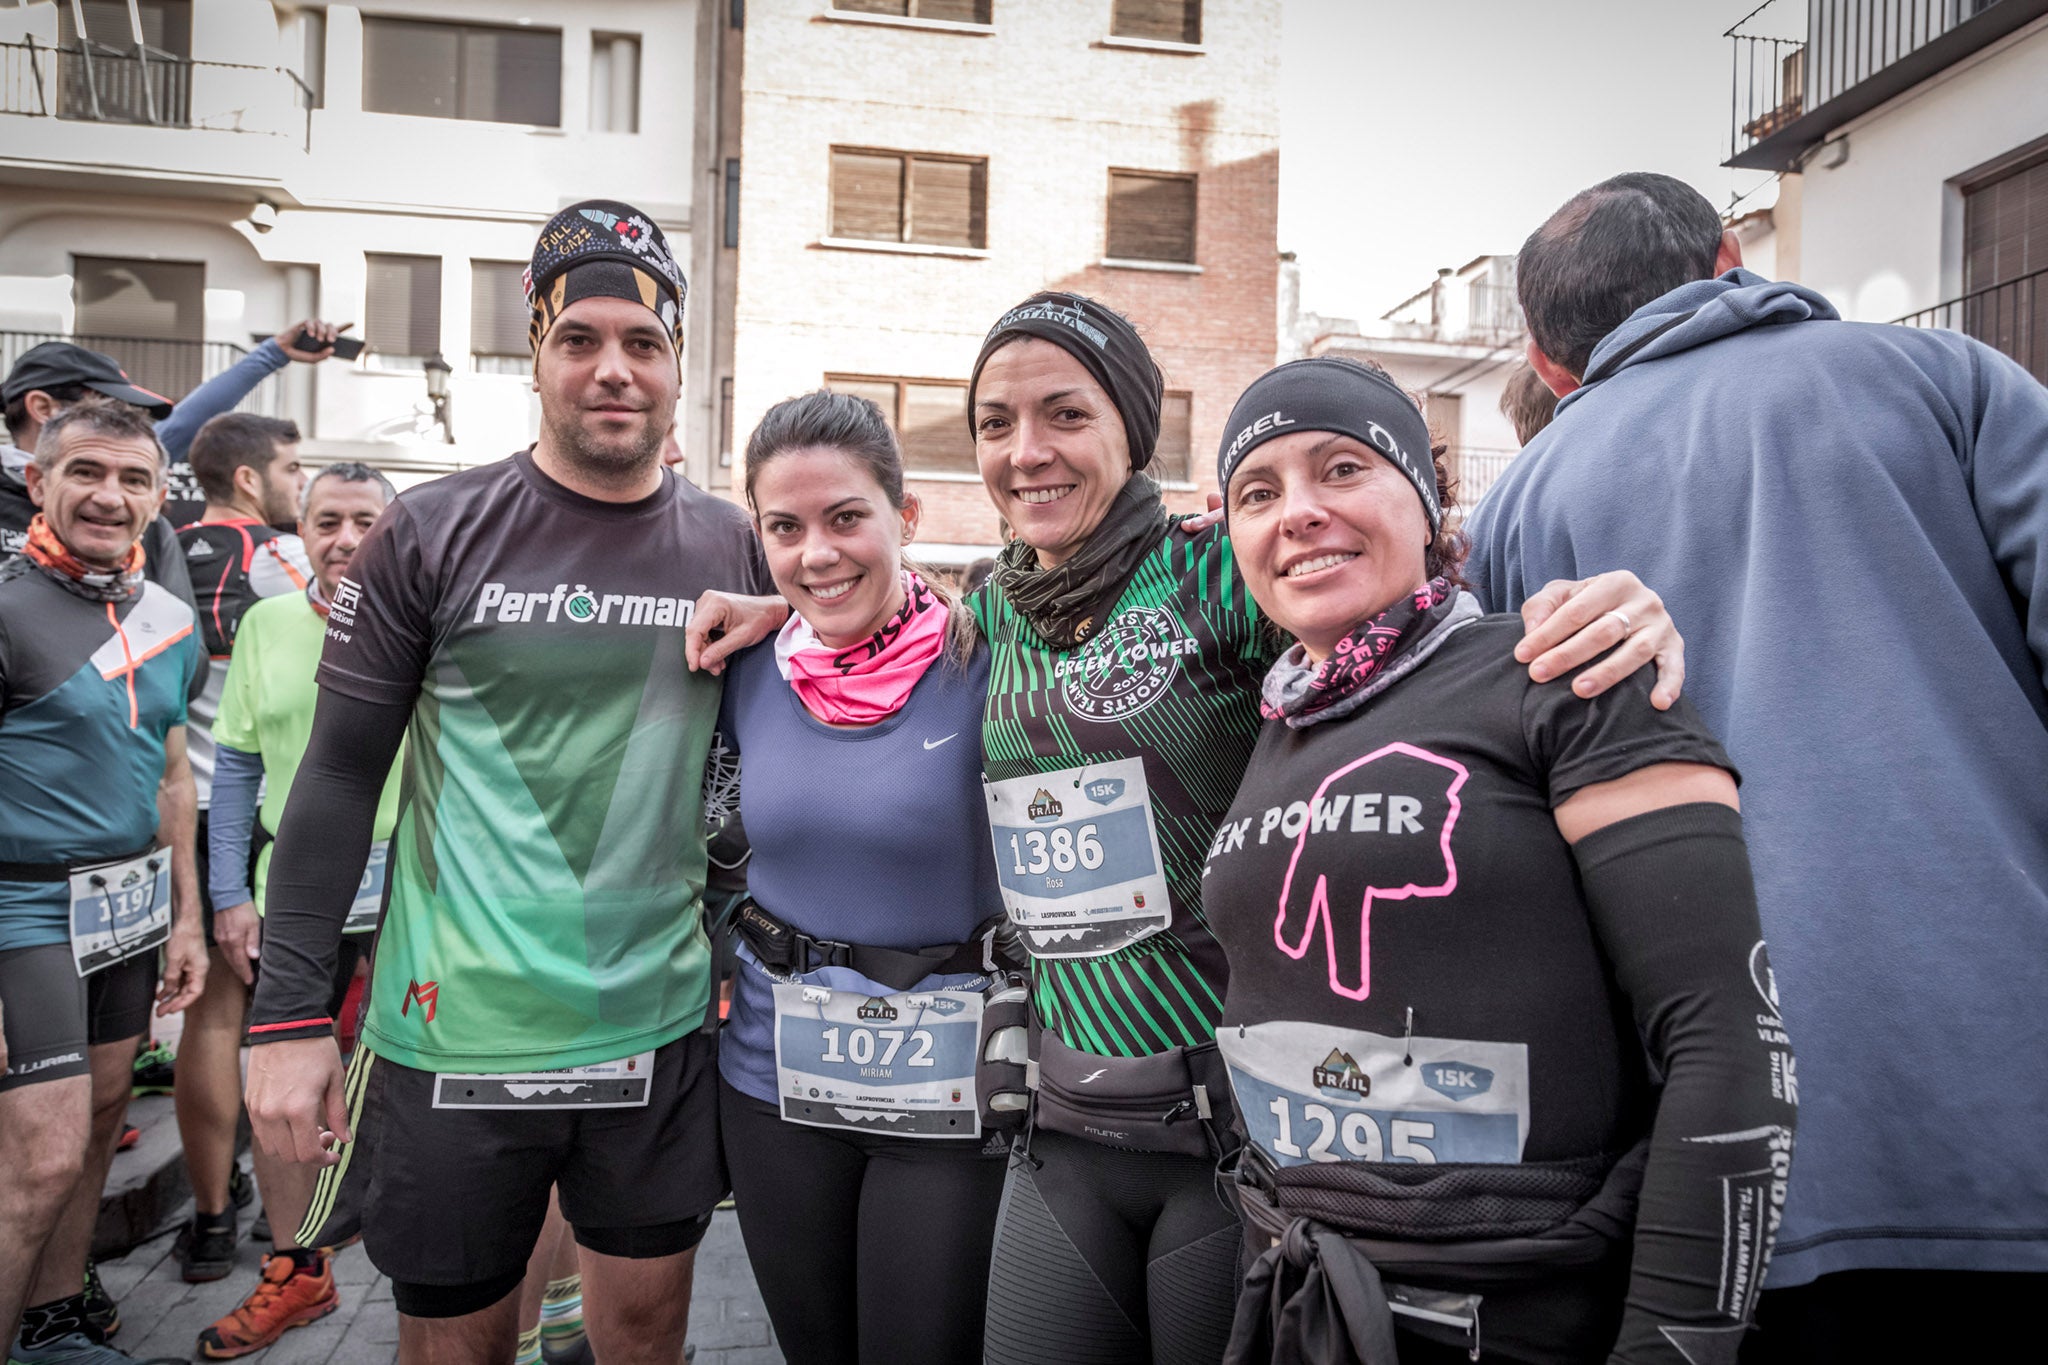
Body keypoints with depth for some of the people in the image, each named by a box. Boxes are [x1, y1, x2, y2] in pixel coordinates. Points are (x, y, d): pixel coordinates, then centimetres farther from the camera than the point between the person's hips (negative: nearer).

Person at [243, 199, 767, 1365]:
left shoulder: (736, 549, 1)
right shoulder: (433, 534, -6)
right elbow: (341, 775, -4)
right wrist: (290, 1015, -7)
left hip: (663, 1028, 2)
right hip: (456, 1037, -2)